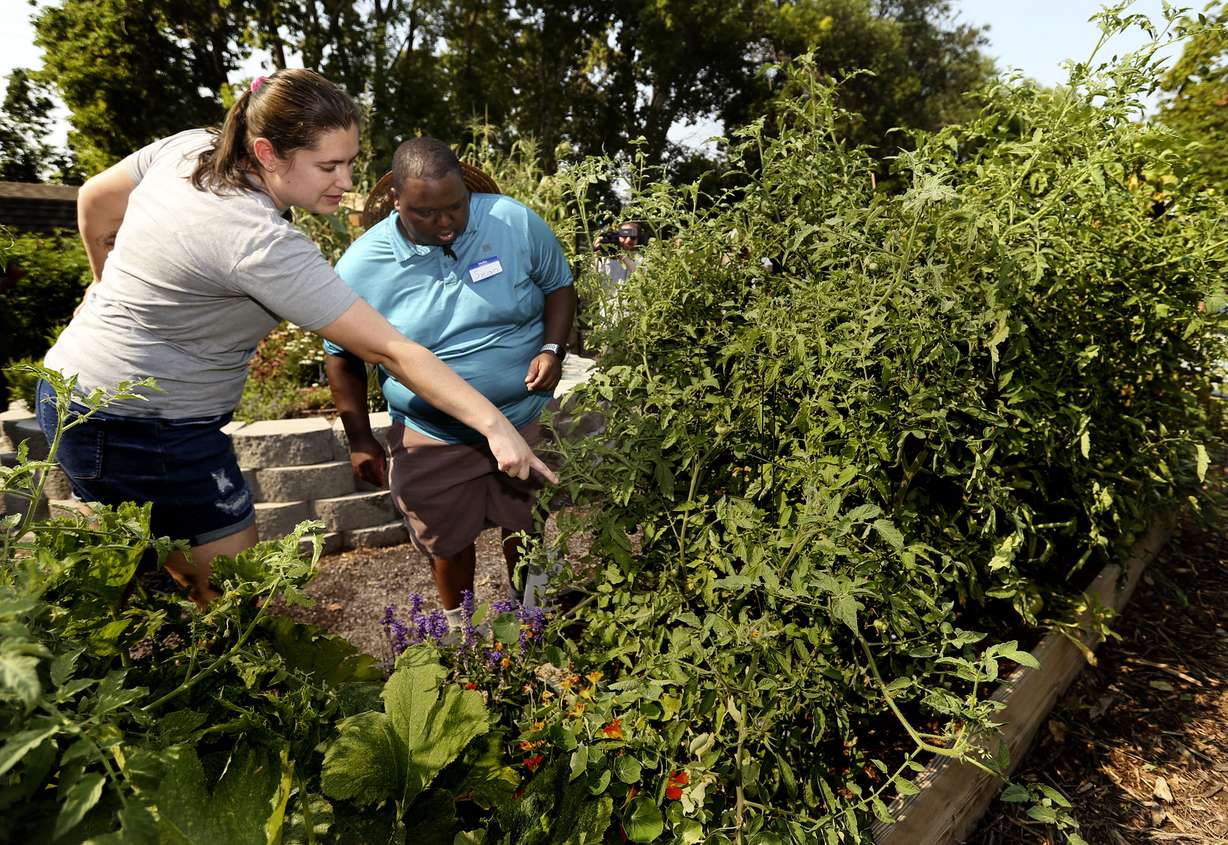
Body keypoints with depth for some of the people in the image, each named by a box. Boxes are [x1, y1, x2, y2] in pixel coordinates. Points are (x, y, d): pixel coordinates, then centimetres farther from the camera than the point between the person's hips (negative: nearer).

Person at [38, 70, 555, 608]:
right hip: (141, 431, -9)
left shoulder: (192, 147, -4)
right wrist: (493, 424, -29)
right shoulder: (263, 245, -29)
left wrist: (113, 286, 29)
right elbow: (391, 351, -32)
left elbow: (94, 200, 13)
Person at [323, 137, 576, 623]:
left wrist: (553, 350, -14)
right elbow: (342, 358, 1)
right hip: (431, 438, 0)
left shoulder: (516, 223, -12)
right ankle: (457, 624, 46)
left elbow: (559, 286, 3)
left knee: (527, 528, 17)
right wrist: (360, 441, -1)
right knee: (448, 542, 15)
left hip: (528, 420, 1)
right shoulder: (360, 266, -11)